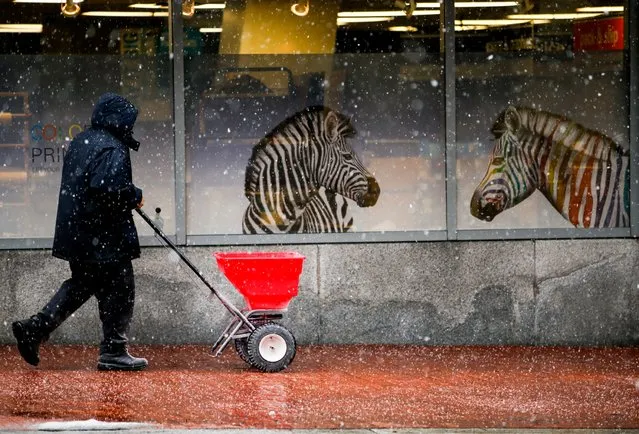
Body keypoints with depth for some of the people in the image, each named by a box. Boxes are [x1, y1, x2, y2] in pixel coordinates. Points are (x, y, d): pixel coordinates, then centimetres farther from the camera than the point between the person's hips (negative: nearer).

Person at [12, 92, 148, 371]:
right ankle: (113, 351, 5)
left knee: (82, 284, 21)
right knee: (119, 288, 2)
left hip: (74, 231, 9)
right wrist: (134, 196, -11)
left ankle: (35, 328, 12)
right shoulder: (113, 149, -16)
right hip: (104, 236, -9)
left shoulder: (80, 142, 13)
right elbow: (108, 188, -28)